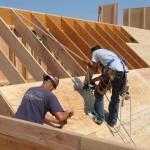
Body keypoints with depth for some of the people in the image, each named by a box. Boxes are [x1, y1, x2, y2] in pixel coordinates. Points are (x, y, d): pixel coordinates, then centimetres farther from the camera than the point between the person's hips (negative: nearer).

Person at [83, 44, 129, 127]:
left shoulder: (95, 52, 20)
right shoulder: (108, 52, 38)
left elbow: (95, 70, 17)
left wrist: (88, 64, 37)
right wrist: (94, 80, 44)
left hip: (113, 71, -7)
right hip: (123, 73, 7)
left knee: (98, 93, 15)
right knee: (115, 97, 22)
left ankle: (99, 117, 22)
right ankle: (112, 121, 35)